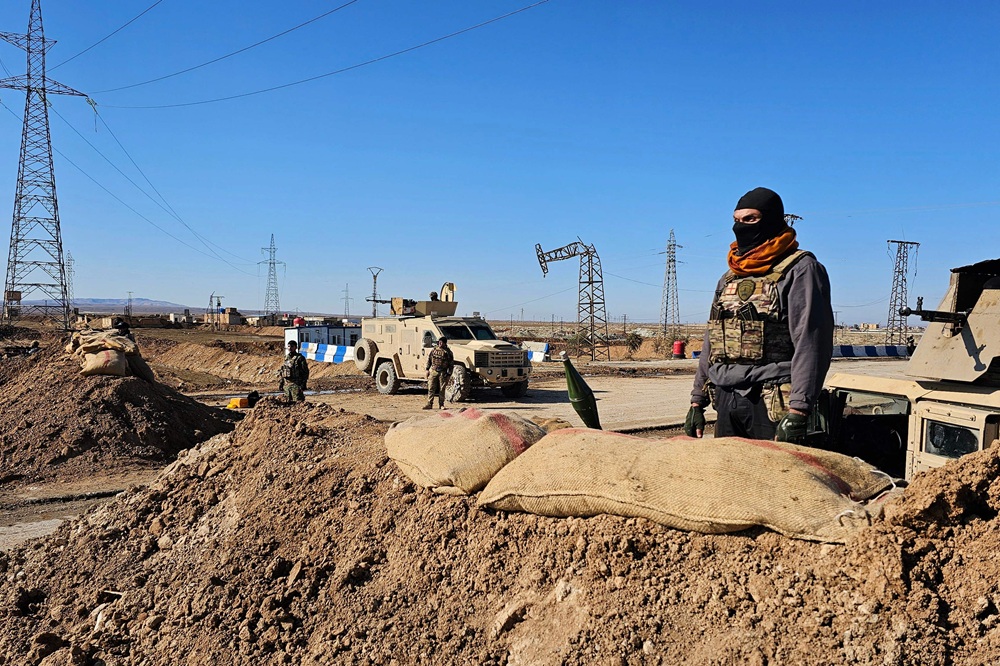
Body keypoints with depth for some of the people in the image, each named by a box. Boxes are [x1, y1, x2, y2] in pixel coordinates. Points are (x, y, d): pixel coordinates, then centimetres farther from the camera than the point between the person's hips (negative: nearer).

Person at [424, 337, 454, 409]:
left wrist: (449, 374, -6)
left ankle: (441, 405, 11)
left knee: (442, 389, 3)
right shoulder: (433, 350, 7)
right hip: (433, 371, 2)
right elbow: (428, 360, 12)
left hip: (443, 373, -2)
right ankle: (429, 404, 2)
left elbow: (451, 364, 0)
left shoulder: (448, 352, 0)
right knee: (431, 388, -1)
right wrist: (427, 369, 5)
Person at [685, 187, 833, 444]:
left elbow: (811, 344, -13)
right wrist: (697, 402, 18)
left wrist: (798, 412, -20)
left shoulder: (800, 270, -3)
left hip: (771, 406, -7)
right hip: (726, 403, 7)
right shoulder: (729, 278, 19)